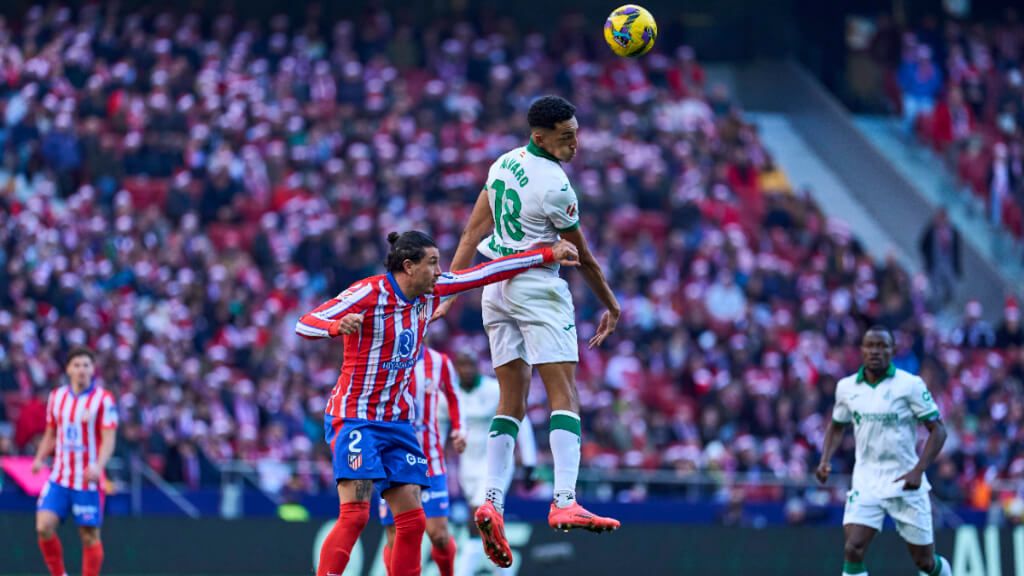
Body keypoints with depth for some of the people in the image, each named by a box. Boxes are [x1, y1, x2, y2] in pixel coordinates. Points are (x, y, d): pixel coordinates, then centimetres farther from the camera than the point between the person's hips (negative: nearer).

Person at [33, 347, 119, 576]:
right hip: (59, 478, 4)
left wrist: (98, 465, -27)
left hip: (88, 480, -4)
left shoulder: (103, 399, -6)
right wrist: (40, 458, 2)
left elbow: (109, 439, -11)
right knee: (44, 526, -11)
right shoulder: (56, 397, 8)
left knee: (90, 536, 1)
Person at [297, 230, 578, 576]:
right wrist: (338, 326, -43)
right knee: (354, 515, -19)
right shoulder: (370, 292, -15)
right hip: (354, 418, -7)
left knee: (412, 520, -1)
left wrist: (549, 255, 12)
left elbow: (485, 273, 12)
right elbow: (304, 325, -21)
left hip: (397, 423, 7)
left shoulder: (430, 292, 4)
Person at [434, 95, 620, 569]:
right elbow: (582, 258, -4)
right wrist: (611, 307, 8)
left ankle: (492, 502, -5)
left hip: (495, 288, 8)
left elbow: (472, 233, 9)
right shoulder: (556, 186, -15)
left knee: (511, 401, 8)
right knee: (563, 392, -11)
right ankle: (564, 503, -24)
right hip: (538, 288, -8)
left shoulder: (505, 163, 8)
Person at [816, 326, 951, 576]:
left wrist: (918, 470, -20)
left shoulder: (911, 385, -9)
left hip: (905, 482, -2)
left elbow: (938, 430, -8)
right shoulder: (846, 387, 3)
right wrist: (825, 460, 2)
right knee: (853, 549, -17)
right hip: (866, 482, 2)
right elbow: (836, 426, 20)